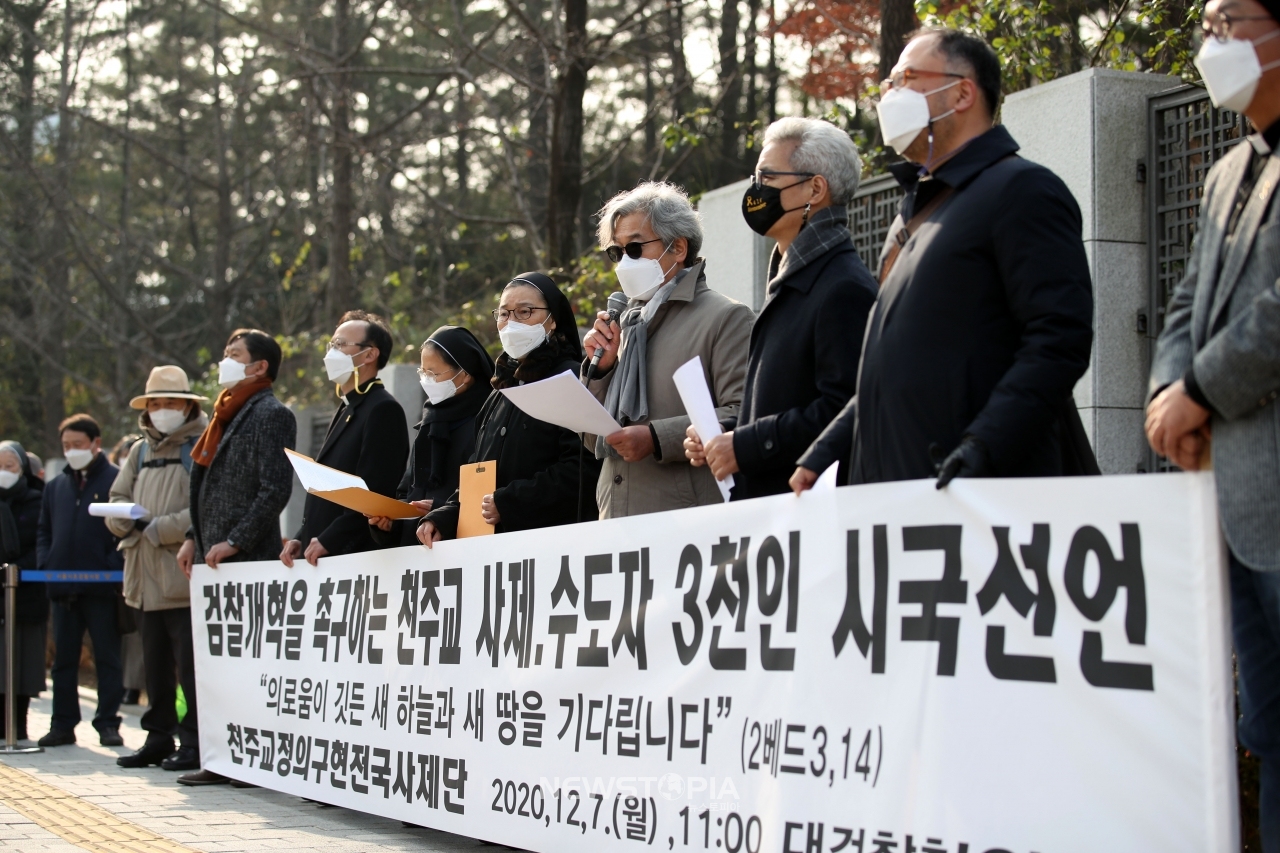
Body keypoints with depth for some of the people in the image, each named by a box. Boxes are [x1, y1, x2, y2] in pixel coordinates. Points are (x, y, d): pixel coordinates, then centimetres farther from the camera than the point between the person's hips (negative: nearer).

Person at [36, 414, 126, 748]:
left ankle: (108, 723, 6)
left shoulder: (116, 480, -2)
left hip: (102, 586, -6)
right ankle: (63, 724, 15)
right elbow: (44, 531, 19)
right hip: (63, 587, 6)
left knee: (108, 657, 1)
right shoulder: (55, 486, 16)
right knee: (63, 659, 9)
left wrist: (116, 567, -15)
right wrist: (45, 565, 4)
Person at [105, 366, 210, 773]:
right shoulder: (139, 451, 19)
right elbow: (117, 500, 18)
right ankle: (159, 737, 20)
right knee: (155, 663, 13)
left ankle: (195, 740, -1)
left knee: (191, 664, -6)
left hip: (186, 575, -7)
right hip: (146, 578, 7)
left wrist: (159, 530, -16)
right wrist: (132, 522, -4)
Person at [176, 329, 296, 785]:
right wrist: (195, 537, 16)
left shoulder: (271, 414, -9)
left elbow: (275, 489, -17)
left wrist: (234, 541, -19)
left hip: (246, 559, -9)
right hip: (216, 559, 9)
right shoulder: (230, 414, 19)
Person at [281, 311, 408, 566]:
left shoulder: (383, 408, -9)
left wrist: (328, 540, -19)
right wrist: (301, 538, 11)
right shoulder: (347, 409, 21)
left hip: (355, 555, -9)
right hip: (320, 555, 9)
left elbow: (374, 492, -18)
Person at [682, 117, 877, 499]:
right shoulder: (789, 282, 20)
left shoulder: (844, 288, -14)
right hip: (765, 503, 10)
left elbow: (843, 411, -23)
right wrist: (721, 434, 10)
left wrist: (746, 445, -18)